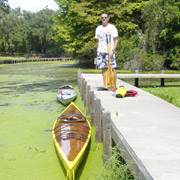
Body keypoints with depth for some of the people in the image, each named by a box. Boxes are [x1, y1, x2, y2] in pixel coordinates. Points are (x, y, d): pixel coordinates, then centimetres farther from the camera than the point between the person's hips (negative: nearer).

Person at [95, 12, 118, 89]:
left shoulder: (112, 27, 1)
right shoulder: (98, 28, 14)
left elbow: (116, 40, -2)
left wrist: (112, 50, -13)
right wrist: (98, 50, 9)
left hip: (110, 51, -4)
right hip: (101, 51, 4)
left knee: (112, 68, -6)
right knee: (103, 68, 3)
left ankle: (114, 86, 0)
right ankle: (105, 86, 7)